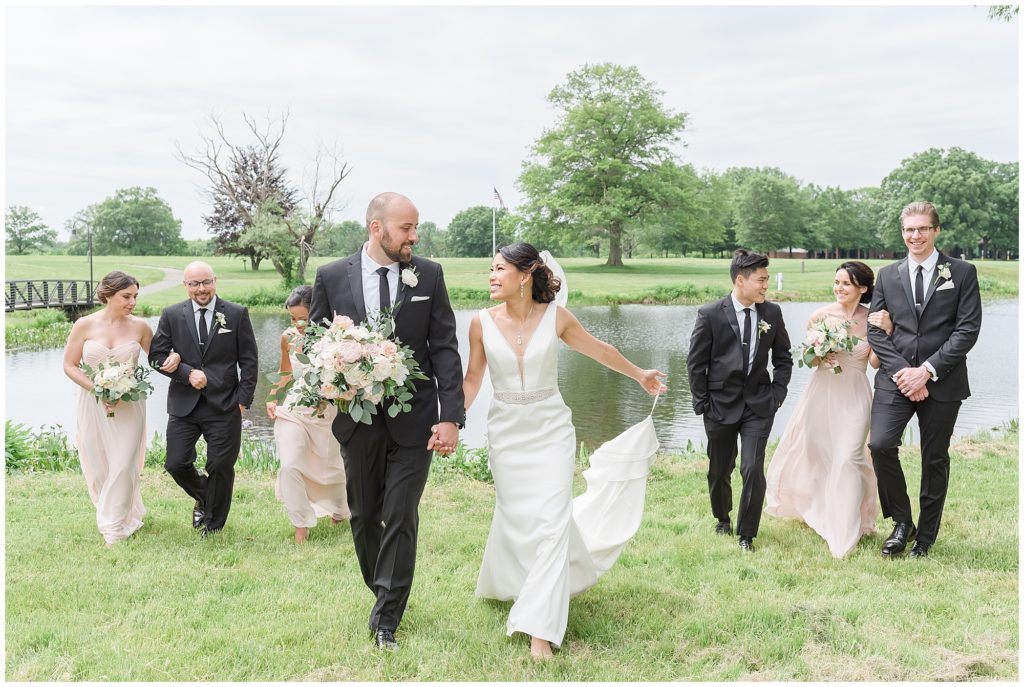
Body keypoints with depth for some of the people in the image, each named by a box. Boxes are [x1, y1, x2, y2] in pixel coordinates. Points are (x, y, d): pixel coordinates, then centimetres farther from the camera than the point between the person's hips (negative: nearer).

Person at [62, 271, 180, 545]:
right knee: (99, 467, 9)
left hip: (129, 406, 0)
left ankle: (115, 527, 11)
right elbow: (70, 365, -1)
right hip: (93, 405, 0)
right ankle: (127, 515, 32)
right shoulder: (85, 325, -6)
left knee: (123, 466, -4)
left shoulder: (139, 326, -2)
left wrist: (173, 356, -11)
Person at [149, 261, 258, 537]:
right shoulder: (171, 315, 4)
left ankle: (213, 523, 26)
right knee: (176, 464, 1)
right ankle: (204, 498, 32)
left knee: (221, 466, 4)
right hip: (184, 404, 2)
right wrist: (188, 373, -11)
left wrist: (243, 399, -4)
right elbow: (157, 355, 3)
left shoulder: (237, 314, 0)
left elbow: (249, 360, 2)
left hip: (224, 405, -1)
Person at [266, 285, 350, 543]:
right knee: (290, 467, -17)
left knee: (330, 468, 15)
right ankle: (301, 525, -2)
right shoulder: (288, 337, -4)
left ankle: (339, 510, 46)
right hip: (294, 411, 2)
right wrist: (273, 398, 2)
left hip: (326, 413, -2)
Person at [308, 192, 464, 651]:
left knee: (401, 519, -1)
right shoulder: (331, 277, -2)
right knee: (364, 516, 15)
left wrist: (451, 416, -12)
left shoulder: (429, 275, -3)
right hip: (357, 420, 2)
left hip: (414, 422, -1)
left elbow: (445, 348, -5)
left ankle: (387, 619, 12)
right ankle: (382, 594, 38)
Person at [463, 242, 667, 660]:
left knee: (551, 522, -7)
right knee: (515, 518, 8)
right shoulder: (482, 322, -6)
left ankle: (540, 628, -2)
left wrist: (639, 375, 21)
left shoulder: (556, 317, -8)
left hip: (551, 430, -1)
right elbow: (472, 379, 3)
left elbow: (599, 350, 9)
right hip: (506, 432, 1)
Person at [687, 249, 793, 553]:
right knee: (719, 471, 13)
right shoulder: (710, 314, -10)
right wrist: (702, 403, -5)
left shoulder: (772, 313, 0)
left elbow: (783, 358, 11)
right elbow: (696, 363, -4)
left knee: (753, 470, -10)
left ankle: (747, 534, 7)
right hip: (721, 405, -1)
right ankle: (722, 519, 41)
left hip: (759, 405, 1)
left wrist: (777, 395, 2)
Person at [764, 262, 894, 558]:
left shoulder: (873, 318, -5)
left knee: (848, 458, -8)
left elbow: (875, 362, -11)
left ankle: (846, 530, 6)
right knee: (814, 452, 12)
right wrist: (819, 357, -17)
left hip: (854, 395, -1)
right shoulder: (820, 316, -5)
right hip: (823, 392, 1)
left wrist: (886, 330, -23)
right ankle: (814, 506, 44)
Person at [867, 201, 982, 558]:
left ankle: (926, 536, 22)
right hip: (896, 379, 2)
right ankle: (902, 521, 6)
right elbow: (875, 330, 4)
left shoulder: (962, 273, 1)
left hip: (942, 382, -1)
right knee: (880, 445, -15)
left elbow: (967, 330, -6)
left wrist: (927, 370, -14)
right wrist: (902, 371, -10)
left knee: (935, 459, 7)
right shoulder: (887, 275, 8)